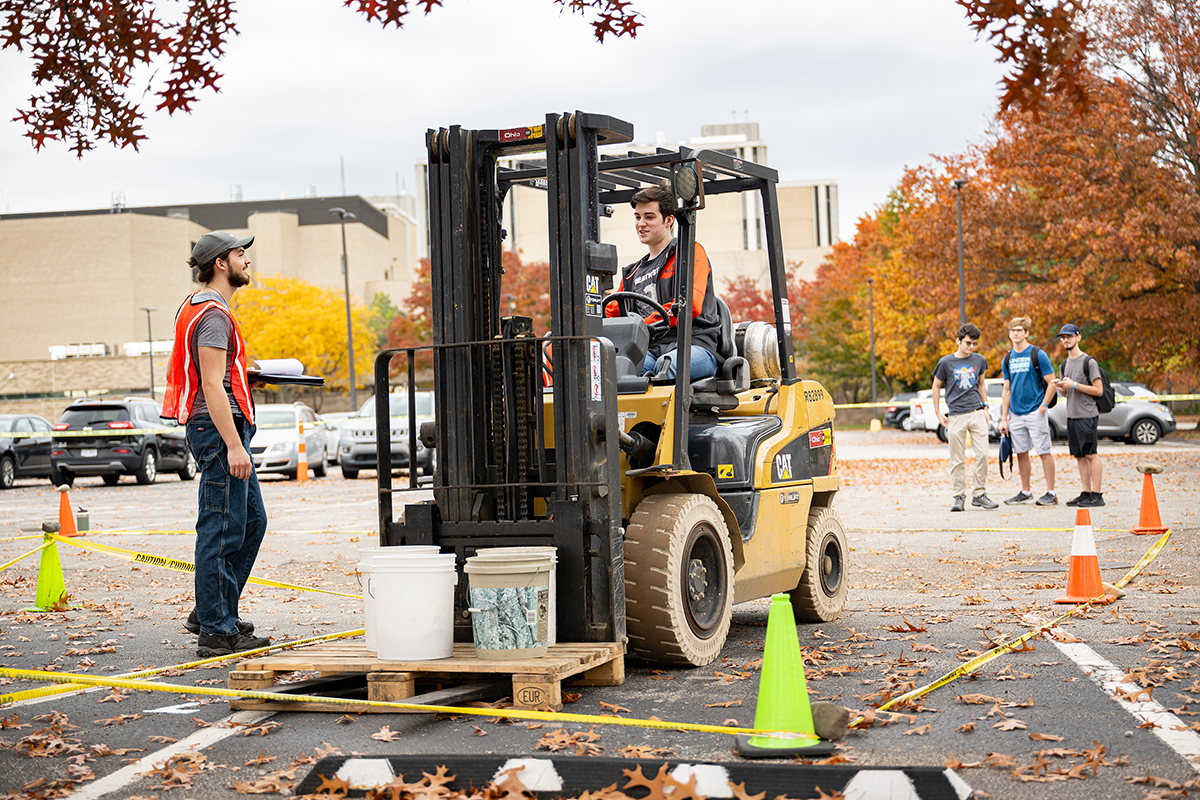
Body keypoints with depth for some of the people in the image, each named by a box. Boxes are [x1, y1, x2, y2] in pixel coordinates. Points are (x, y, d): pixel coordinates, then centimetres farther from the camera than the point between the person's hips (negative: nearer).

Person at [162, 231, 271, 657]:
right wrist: (234, 445, -25)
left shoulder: (198, 308, 19)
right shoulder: (213, 316, -15)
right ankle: (216, 631, -4)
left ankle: (212, 613, 21)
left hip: (225, 430, 11)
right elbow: (212, 386, -22)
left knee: (251, 521, 15)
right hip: (218, 429, -11)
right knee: (222, 531, -8)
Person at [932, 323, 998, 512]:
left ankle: (979, 494, 8)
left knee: (982, 454, -3)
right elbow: (936, 386, 8)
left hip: (977, 413, 3)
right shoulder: (946, 362, -2)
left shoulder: (979, 360, 8)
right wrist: (938, 413, 5)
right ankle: (959, 497, 9)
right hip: (956, 417, -2)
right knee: (957, 460, 0)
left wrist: (985, 407, 14)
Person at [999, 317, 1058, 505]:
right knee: (1021, 453, 9)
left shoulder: (1038, 355, -5)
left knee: (1044, 452, -4)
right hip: (1016, 414, 5)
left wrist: (1043, 406, -13)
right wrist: (1004, 418, 10)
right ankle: (1025, 492, 18)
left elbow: (1052, 383, -4)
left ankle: (1051, 493, 0)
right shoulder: (1007, 360, 12)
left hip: (1035, 411, -5)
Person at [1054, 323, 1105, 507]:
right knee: (1079, 456, 8)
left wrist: (1074, 385, -16)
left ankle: (1097, 495, -6)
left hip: (1087, 416, -8)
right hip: (1071, 416, 8)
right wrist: (1061, 387, 0)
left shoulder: (1089, 362, -7)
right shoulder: (1065, 364, 17)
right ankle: (1086, 493, 12)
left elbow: (1099, 390, -11)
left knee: (1091, 454, -7)